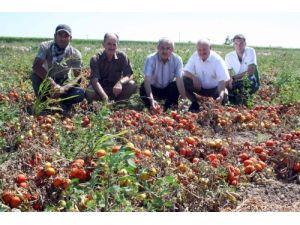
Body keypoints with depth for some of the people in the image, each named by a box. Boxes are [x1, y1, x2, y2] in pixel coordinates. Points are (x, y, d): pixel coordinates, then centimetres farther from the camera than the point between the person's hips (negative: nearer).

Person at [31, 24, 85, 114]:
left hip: (63, 83, 0)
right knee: (35, 75, -33)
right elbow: (36, 66, -31)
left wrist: (63, 88, -37)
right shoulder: (45, 46, -18)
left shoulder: (75, 54, -15)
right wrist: (52, 82, -44)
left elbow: (78, 78, -18)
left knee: (80, 94, -29)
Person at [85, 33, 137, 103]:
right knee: (90, 93, -35)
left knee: (132, 85, -23)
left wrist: (120, 82, -36)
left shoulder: (122, 56, -7)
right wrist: (104, 96, -43)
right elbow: (95, 80, -25)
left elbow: (129, 75, -12)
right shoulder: (95, 59, -14)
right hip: (100, 89, -2)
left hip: (115, 88, 2)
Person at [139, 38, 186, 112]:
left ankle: (170, 109, -7)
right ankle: (152, 109, -7)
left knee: (176, 85, -29)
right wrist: (151, 100, -48)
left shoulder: (177, 59, -18)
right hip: (154, 88, -1)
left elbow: (179, 80, -27)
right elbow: (147, 80, -33)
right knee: (143, 88, -31)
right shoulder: (151, 59, -22)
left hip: (169, 89, 1)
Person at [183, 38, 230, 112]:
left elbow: (222, 80, -30)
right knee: (184, 80, -21)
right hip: (200, 87, 3)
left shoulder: (217, 60, -23)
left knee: (224, 95, -34)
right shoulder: (195, 56, -11)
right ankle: (194, 103, -1)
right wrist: (193, 77, -32)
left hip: (214, 88, -3)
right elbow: (186, 71, -8)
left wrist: (221, 95, -49)